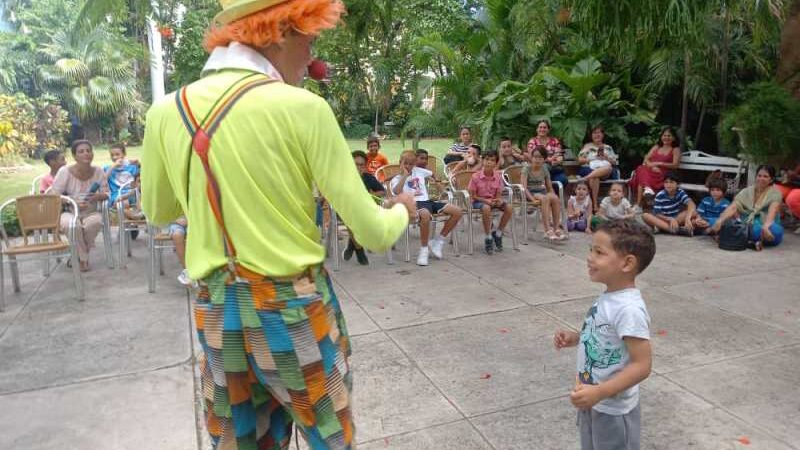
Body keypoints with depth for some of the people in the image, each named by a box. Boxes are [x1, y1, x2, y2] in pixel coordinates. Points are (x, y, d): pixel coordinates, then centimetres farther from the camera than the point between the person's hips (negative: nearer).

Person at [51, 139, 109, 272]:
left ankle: (78, 255, -7)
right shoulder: (65, 172, -9)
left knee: (96, 221, -35)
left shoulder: (98, 171, -2)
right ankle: (83, 259, -9)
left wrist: (97, 196, -20)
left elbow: (106, 194, 4)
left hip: (90, 213, 2)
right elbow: (54, 196, -7)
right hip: (68, 212, -2)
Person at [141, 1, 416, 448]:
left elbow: (158, 212, 15)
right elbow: (373, 234, -13)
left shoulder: (166, 113, -3)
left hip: (218, 315, 5)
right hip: (295, 311, -4)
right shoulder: (303, 108, -16)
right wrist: (402, 210, 9)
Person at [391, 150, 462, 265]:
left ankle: (439, 241, 3)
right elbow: (397, 192, -17)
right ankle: (424, 250, -25)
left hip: (427, 201, 6)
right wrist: (405, 175, -10)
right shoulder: (396, 179, 7)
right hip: (414, 203, -6)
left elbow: (433, 174, 41)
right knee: (425, 215, -44)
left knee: (457, 211, -9)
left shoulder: (419, 171, 22)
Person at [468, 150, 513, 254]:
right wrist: (486, 200, -22)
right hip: (479, 201, -4)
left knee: (509, 208, -20)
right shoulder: (476, 176, -13)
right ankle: (488, 238, -23)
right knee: (486, 208, -38)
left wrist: (499, 200, -22)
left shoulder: (498, 176, -3)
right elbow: (473, 195, -9)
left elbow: (498, 194, 2)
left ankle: (497, 233, 0)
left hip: (493, 200, 4)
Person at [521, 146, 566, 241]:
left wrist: (552, 196, -8)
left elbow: (550, 188, 13)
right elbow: (524, 187, -15)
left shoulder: (545, 170, 10)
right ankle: (548, 230, -37)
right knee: (545, 198, -35)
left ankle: (557, 228, -23)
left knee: (555, 198, -27)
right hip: (531, 192, -5)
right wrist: (533, 200, -27)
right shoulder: (527, 169, -5)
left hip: (542, 191, 5)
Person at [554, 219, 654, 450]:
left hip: (613, 411, -8)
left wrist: (599, 392, -32)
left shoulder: (629, 309, -28)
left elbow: (642, 365, -27)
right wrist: (575, 338, -1)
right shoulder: (607, 297, -2)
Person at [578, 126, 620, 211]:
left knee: (608, 168, -39)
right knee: (595, 177, -40)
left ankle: (585, 178, -52)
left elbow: (614, 162, 20)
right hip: (588, 169, -1)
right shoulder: (587, 146, 23)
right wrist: (591, 160, -2)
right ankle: (595, 204, -45)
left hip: (605, 172, 1)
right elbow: (580, 160, 12)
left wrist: (607, 158, 1)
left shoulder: (608, 148, 27)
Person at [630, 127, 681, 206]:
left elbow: (675, 165, -2)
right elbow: (646, 159, 11)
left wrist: (659, 163, -11)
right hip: (650, 170, 4)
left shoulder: (675, 149, 11)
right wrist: (652, 166, -10)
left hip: (663, 174, -3)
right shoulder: (656, 147, 22)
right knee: (642, 171, -35)